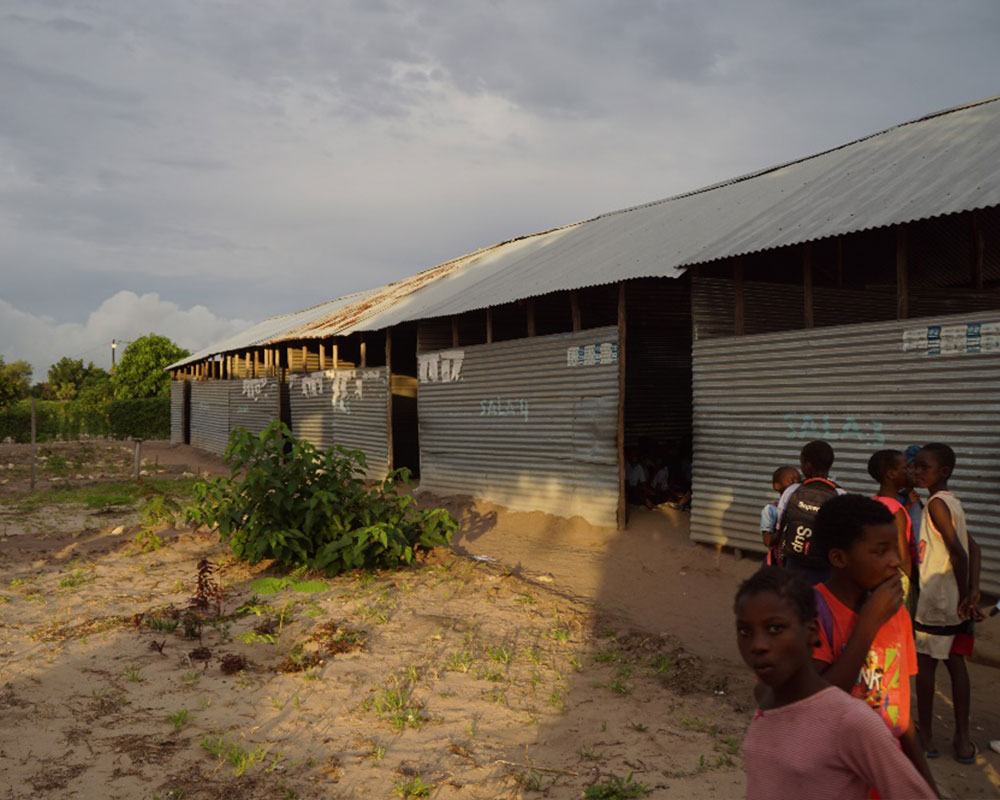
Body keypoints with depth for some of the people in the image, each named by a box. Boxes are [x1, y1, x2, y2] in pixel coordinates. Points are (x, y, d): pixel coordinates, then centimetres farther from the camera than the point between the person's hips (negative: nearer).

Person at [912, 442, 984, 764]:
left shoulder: (936, 503, -16)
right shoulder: (952, 502, 11)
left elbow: (957, 552, -23)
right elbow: (973, 547, 10)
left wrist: (963, 595, -15)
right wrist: (972, 591, 4)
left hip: (935, 600, -8)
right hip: (956, 604, 8)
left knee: (925, 664, 4)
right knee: (956, 664, 12)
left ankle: (925, 736, 14)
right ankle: (962, 739, 19)